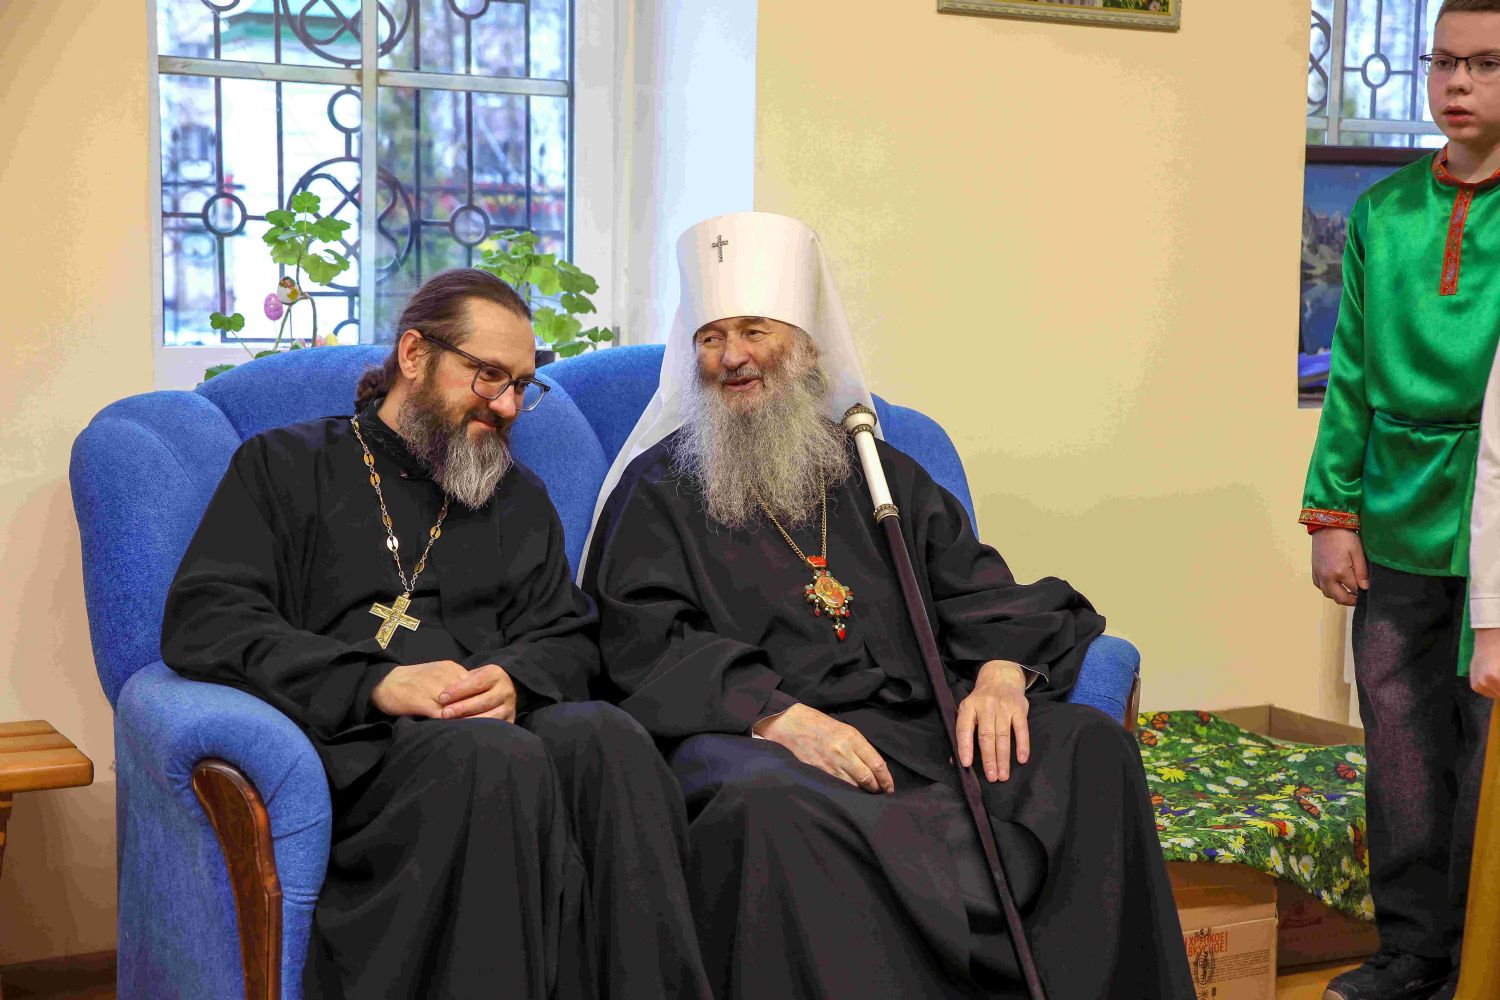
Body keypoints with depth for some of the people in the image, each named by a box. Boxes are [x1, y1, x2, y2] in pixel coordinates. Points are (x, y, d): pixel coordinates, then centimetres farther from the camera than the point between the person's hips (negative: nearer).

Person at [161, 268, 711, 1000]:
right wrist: (377, 682, -14)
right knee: (498, 756, -37)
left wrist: (517, 680, -8)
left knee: (606, 735, -32)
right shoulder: (287, 466, 14)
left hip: (503, 728, 4)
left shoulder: (518, 496, 27)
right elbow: (201, 621, 0)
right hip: (356, 747, -4)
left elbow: (566, 639, 19)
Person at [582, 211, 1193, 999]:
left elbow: (977, 588, 17)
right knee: (770, 806, -40)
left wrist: (1001, 669, -8)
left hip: (916, 728, 4)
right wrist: (778, 716, -19)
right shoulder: (659, 486, 12)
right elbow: (646, 645, -2)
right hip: (759, 743, -4)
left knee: (1091, 747, -20)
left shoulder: (880, 474, 24)